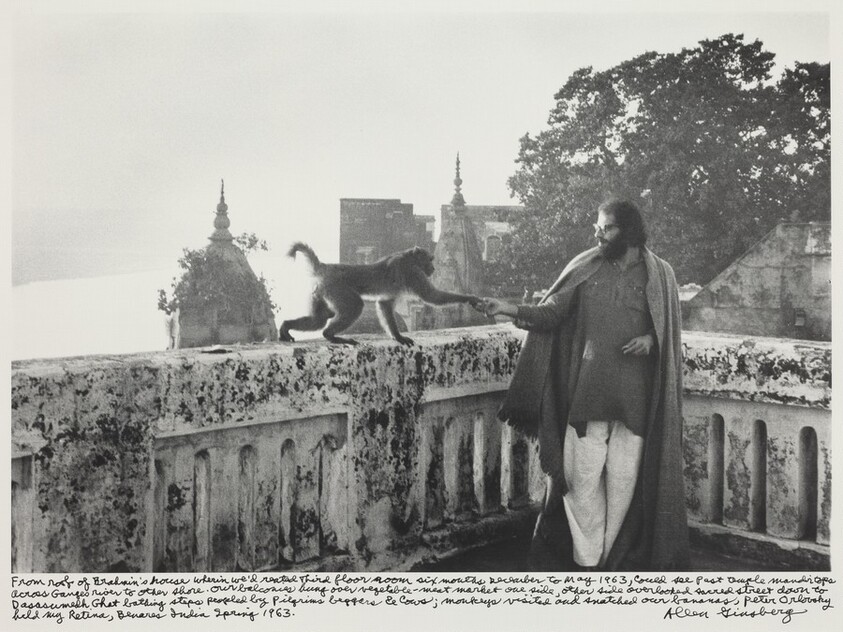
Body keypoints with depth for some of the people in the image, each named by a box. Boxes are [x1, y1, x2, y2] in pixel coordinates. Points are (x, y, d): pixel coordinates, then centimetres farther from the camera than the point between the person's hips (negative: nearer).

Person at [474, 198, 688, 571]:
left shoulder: (658, 274, 4)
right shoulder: (585, 268, 6)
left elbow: (670, 330, 9)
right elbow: (551, 312, 0)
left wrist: (651, 340, -13)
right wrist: (510, 309, -16)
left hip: (635, 396, -1)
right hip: (586, 391, 1)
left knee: (623, 478, 4)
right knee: (582, 475, -1)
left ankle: (612, 558, 19)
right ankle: (587, 560, 11)